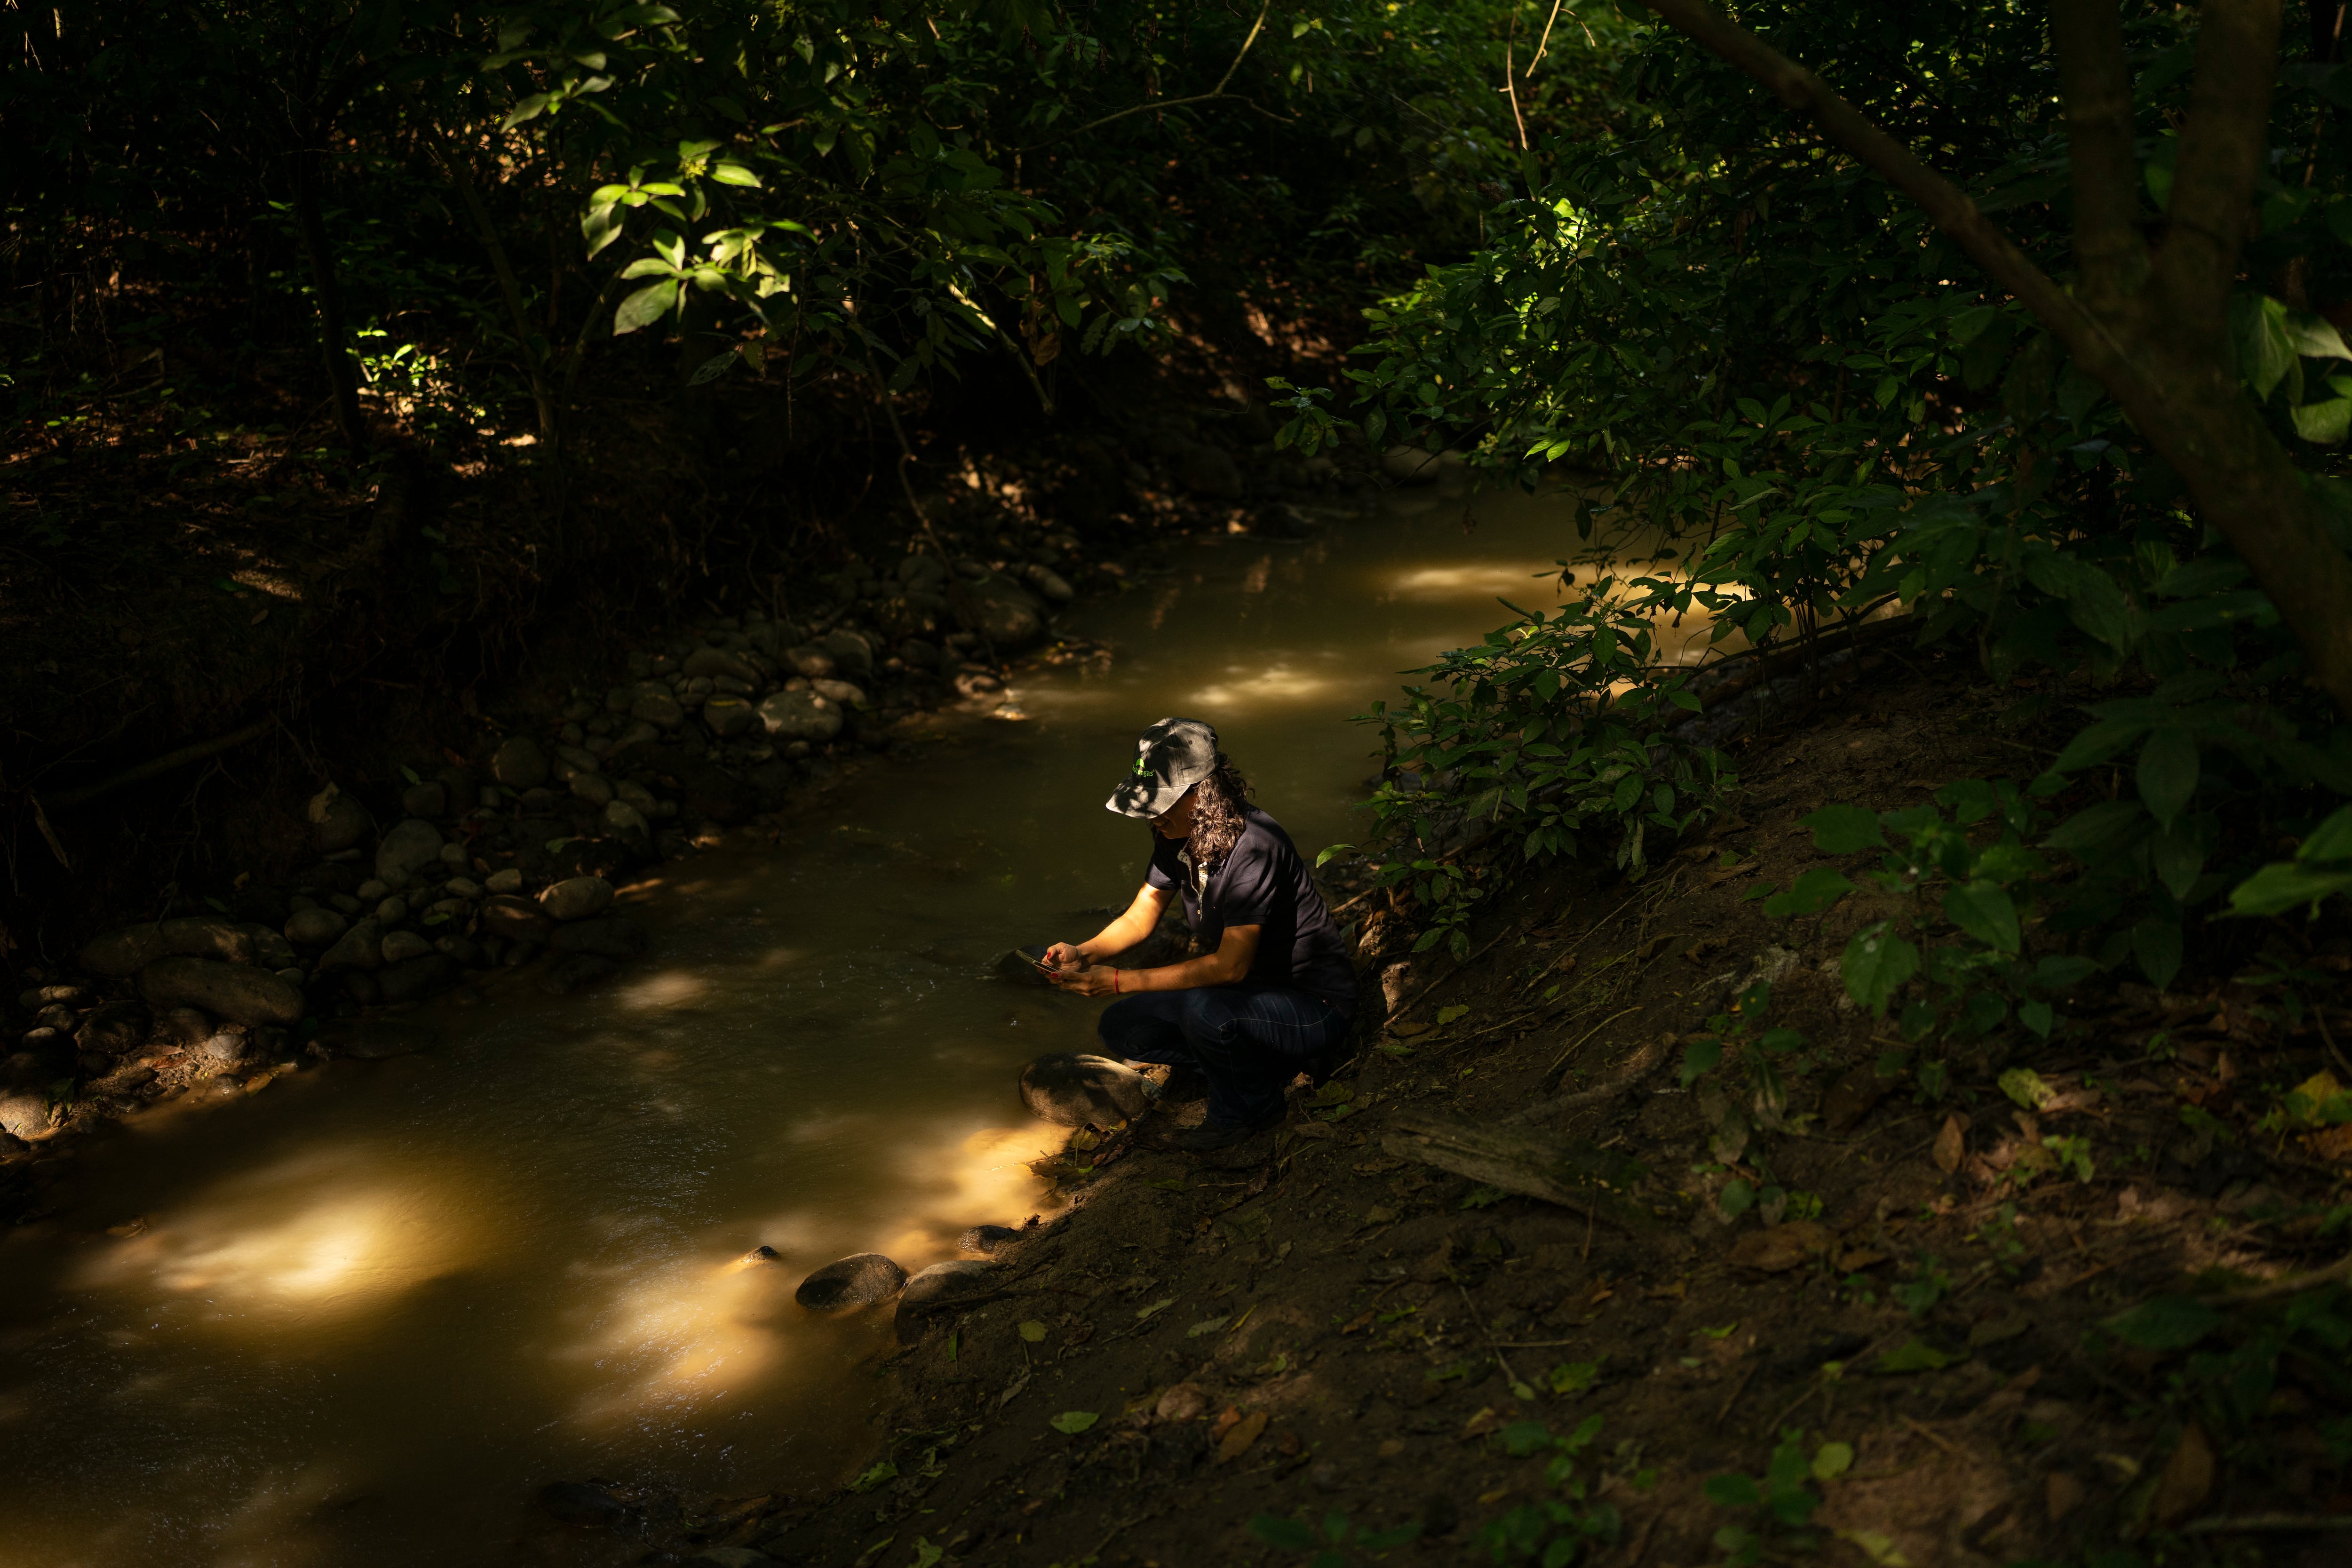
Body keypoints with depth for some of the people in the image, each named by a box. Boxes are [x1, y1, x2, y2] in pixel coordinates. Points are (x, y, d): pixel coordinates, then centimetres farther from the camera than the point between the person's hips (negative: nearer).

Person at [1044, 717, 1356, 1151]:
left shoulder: (1254, 846, -29)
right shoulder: (1179, 836, -3)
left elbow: (1230, 965, -31)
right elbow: (1139, 919, 4)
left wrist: (1120, 981, -32)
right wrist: (1084, 953, -17)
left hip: (1314, 1007, -8)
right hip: (1247, 996, 8)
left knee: (1204, 1011, -36)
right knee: (1120, 1028, -2)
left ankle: (1252, 1108, -6)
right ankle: (1258, 1062, 6)